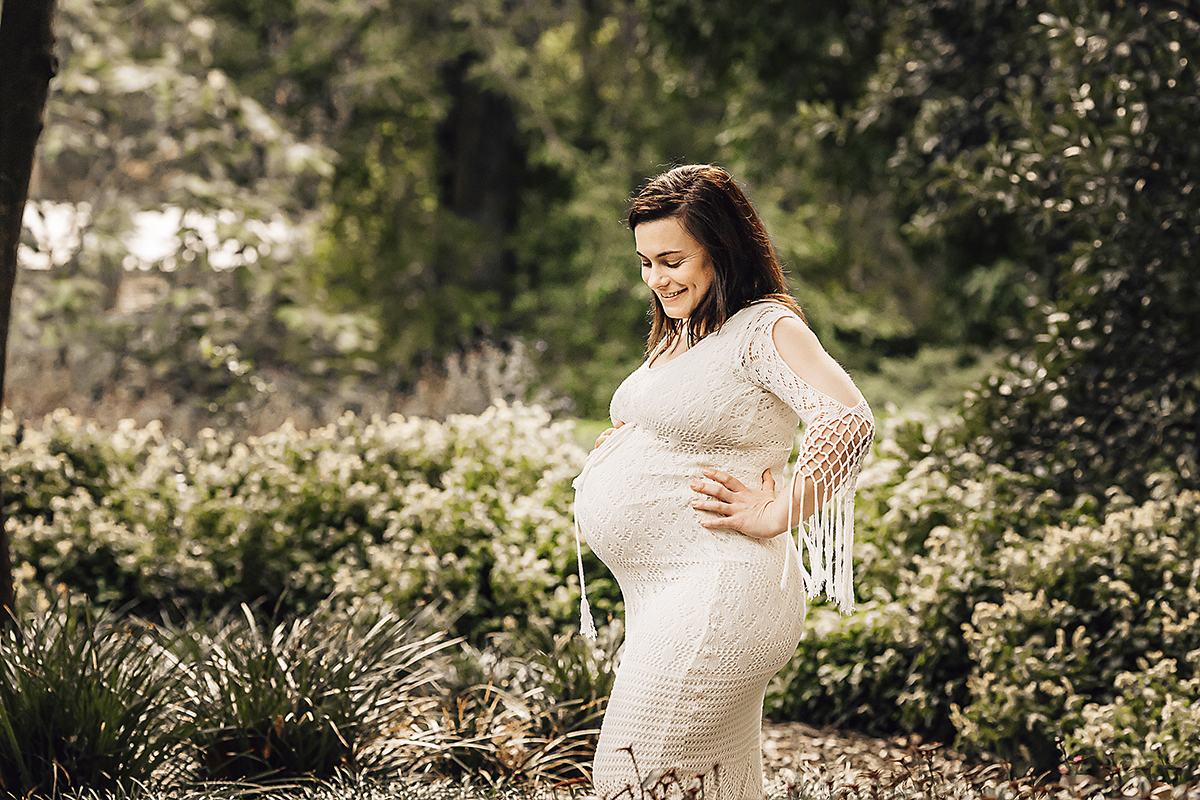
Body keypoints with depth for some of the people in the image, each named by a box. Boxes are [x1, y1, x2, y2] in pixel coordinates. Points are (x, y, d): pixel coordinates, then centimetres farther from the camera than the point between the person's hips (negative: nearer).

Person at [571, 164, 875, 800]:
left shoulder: (767, 328, -11)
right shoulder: (682, 337, 17)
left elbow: (849, 421, -26)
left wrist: (773, 515, -21)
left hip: (718, 591, -10)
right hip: (660, 597, 10)